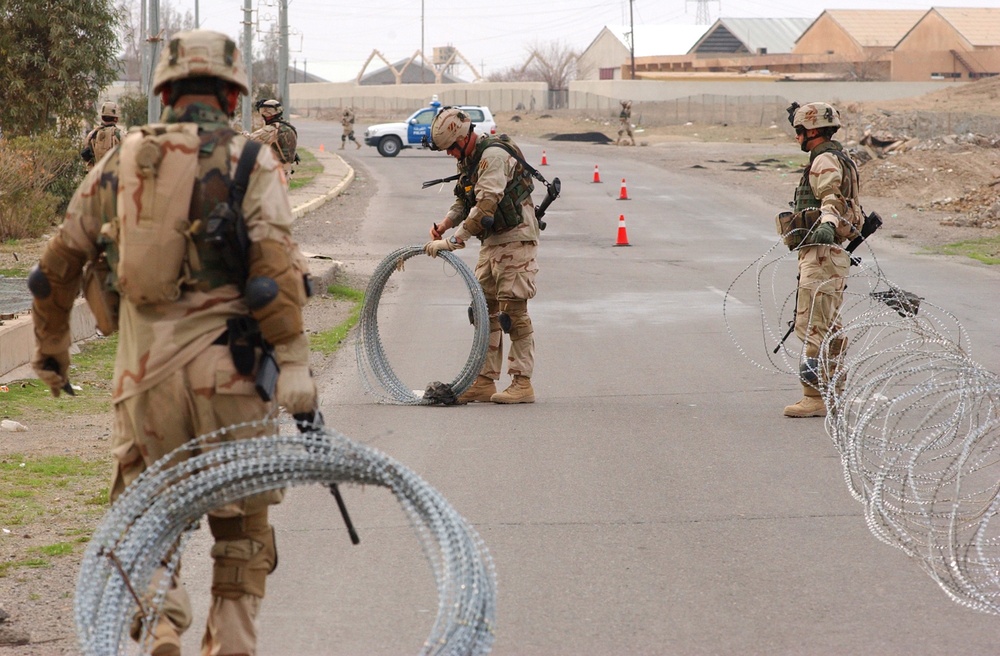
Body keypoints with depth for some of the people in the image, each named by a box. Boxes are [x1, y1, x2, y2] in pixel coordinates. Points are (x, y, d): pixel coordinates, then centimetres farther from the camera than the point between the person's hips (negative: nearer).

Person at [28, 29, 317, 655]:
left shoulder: (118, 162, 10)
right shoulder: (250, 161, -1)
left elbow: (55, 269, 16)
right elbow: (275, 269, -14)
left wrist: (51, 348, 29)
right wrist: (294, 361, -14)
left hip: (144, 371, 2)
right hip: (227, 368, -2)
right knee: (241, 523, 12)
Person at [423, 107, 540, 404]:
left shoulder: (493, 155, -20)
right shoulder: (470, 159, 11)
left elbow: (485, 206, -29)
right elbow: (464, 202, 18)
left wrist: (453, 241, -31)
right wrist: (443, 226, -1)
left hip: (515, 238, -10)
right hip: (491, 241, 10)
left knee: (513, 311, -10)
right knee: (485, 310, 8)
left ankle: (522, 384, -7)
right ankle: (485, 382, 11)